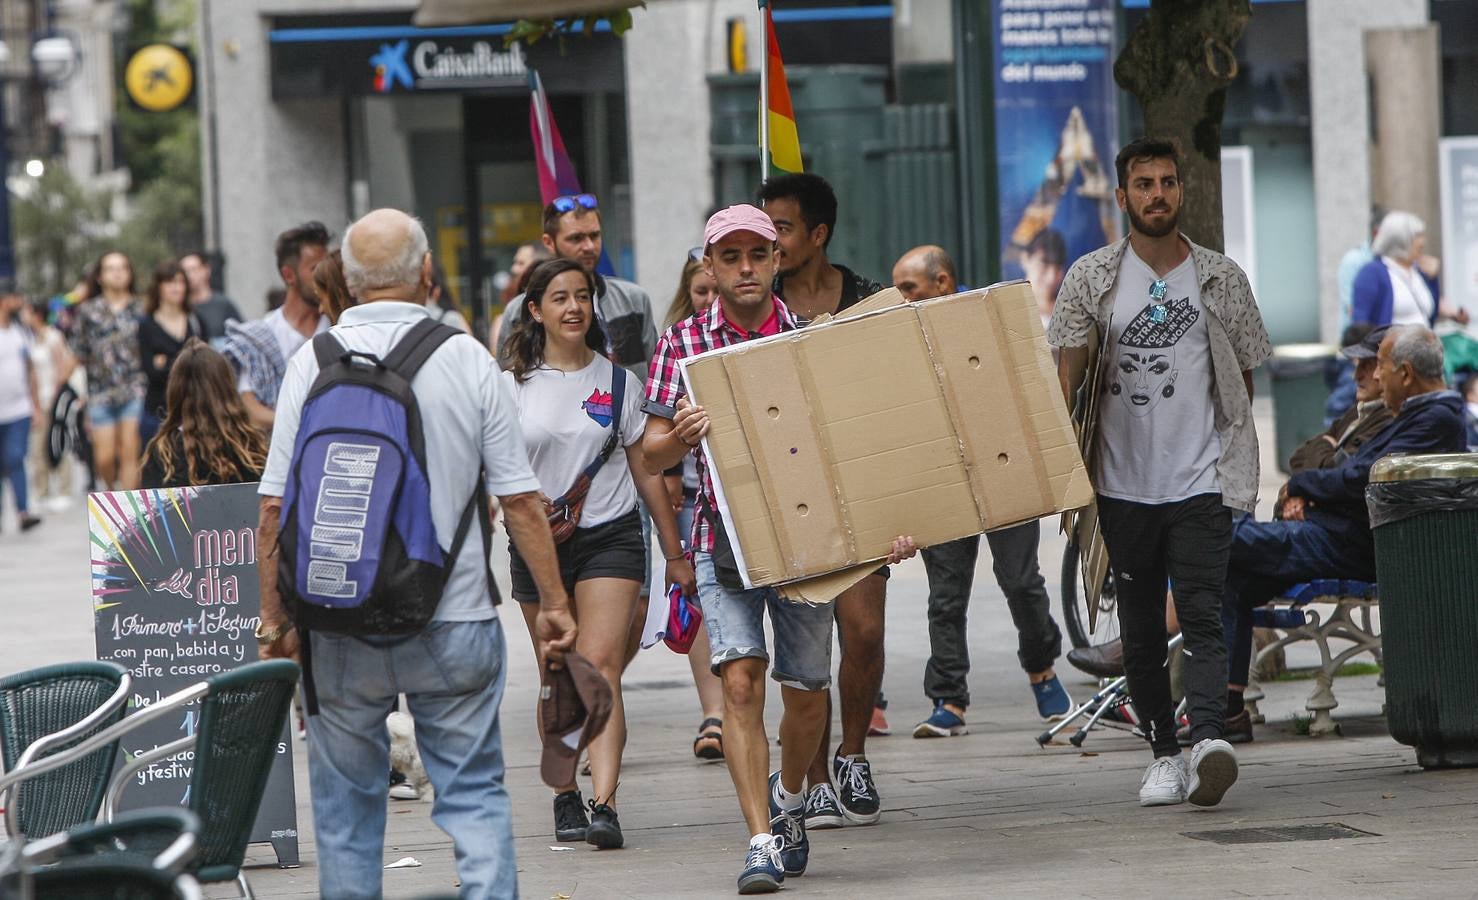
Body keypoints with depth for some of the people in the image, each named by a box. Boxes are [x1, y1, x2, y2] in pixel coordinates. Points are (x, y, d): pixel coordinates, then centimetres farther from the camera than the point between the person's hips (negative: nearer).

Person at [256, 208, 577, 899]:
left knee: (345, 805, 12)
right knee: (473, 794, 5)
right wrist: (554, 603, 6)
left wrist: (275, 616, 7)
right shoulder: (467, 360, -2)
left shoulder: (312, 362, -1)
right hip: (454, 621, -1)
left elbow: (275, 507, -1)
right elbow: (521, 500, -2)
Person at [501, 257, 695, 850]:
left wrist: (674, 552, 11)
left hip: (610, 536, -1)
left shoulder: (618, 382, 6)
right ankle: (565, 797, 25)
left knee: (600, 666, -15)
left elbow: (645, 469, 11)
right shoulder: (513, 387, 4)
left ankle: (604, 804, -25)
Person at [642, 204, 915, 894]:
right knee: (741, 683, -15)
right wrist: (679, 437, -27)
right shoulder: (684, 344, 1)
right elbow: (651, 456, -2)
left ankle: (788, 798, 39)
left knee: (806, 693, 9)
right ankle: (762, 843, -14)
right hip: (725, 540, -1)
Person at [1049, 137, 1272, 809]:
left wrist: (1233, 457, 11)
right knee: (1141, 630, 7)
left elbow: (1244, 375, 14)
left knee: (1201, 618, -15)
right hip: (1123, 483, 1)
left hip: (1201, 481, -1)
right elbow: (1068, 377, 0)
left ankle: (1209, 740, -29)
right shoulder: (1090, 279, 4)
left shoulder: (1221, 279, 7)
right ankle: (1163, 753, 14)